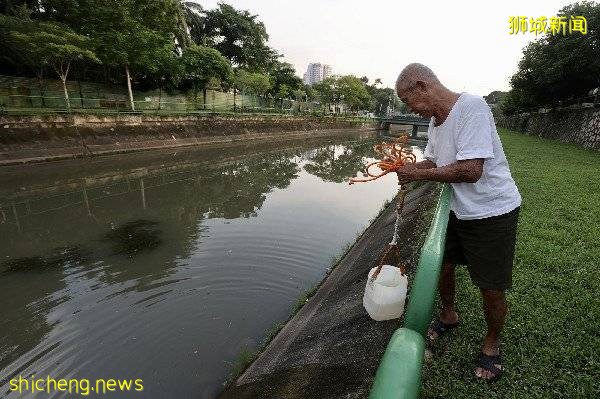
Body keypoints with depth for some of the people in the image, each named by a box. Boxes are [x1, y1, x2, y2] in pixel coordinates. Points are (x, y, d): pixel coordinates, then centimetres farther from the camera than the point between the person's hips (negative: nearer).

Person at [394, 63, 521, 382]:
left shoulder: (471, 107, -24)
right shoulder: (435, 120, 3)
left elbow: (471, 170, -30)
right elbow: (432, 162, 11)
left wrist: (419, 174, -22)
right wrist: (407, 168, -10)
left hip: (492, 211, -8)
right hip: (458, 209, 8)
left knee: (491, 287, 5)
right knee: (442, 264, 16)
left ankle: (492, 343, 33)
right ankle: (449, 315, 43)